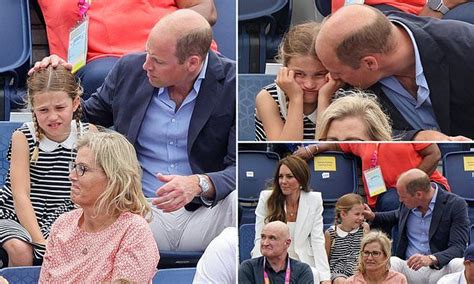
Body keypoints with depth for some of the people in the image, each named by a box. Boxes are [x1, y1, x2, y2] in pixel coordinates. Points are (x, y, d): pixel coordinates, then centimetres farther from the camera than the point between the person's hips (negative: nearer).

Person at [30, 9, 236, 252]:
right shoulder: (130, 69, 4)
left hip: (208, 212, -2)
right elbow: (86, 118, 21)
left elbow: (238, 168, -10)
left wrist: (200, 184, -31)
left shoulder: (232, 83, -7)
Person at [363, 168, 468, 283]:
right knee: (391, 262, -31)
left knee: (460, 264, -36)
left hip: (439, 268, -3)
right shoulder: (408, 203, 7)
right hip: (409, 267, 3)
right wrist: (373, 216, 16)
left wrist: (431, 259, -34)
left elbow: (458, 247, -17)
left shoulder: (456, 205, -10)